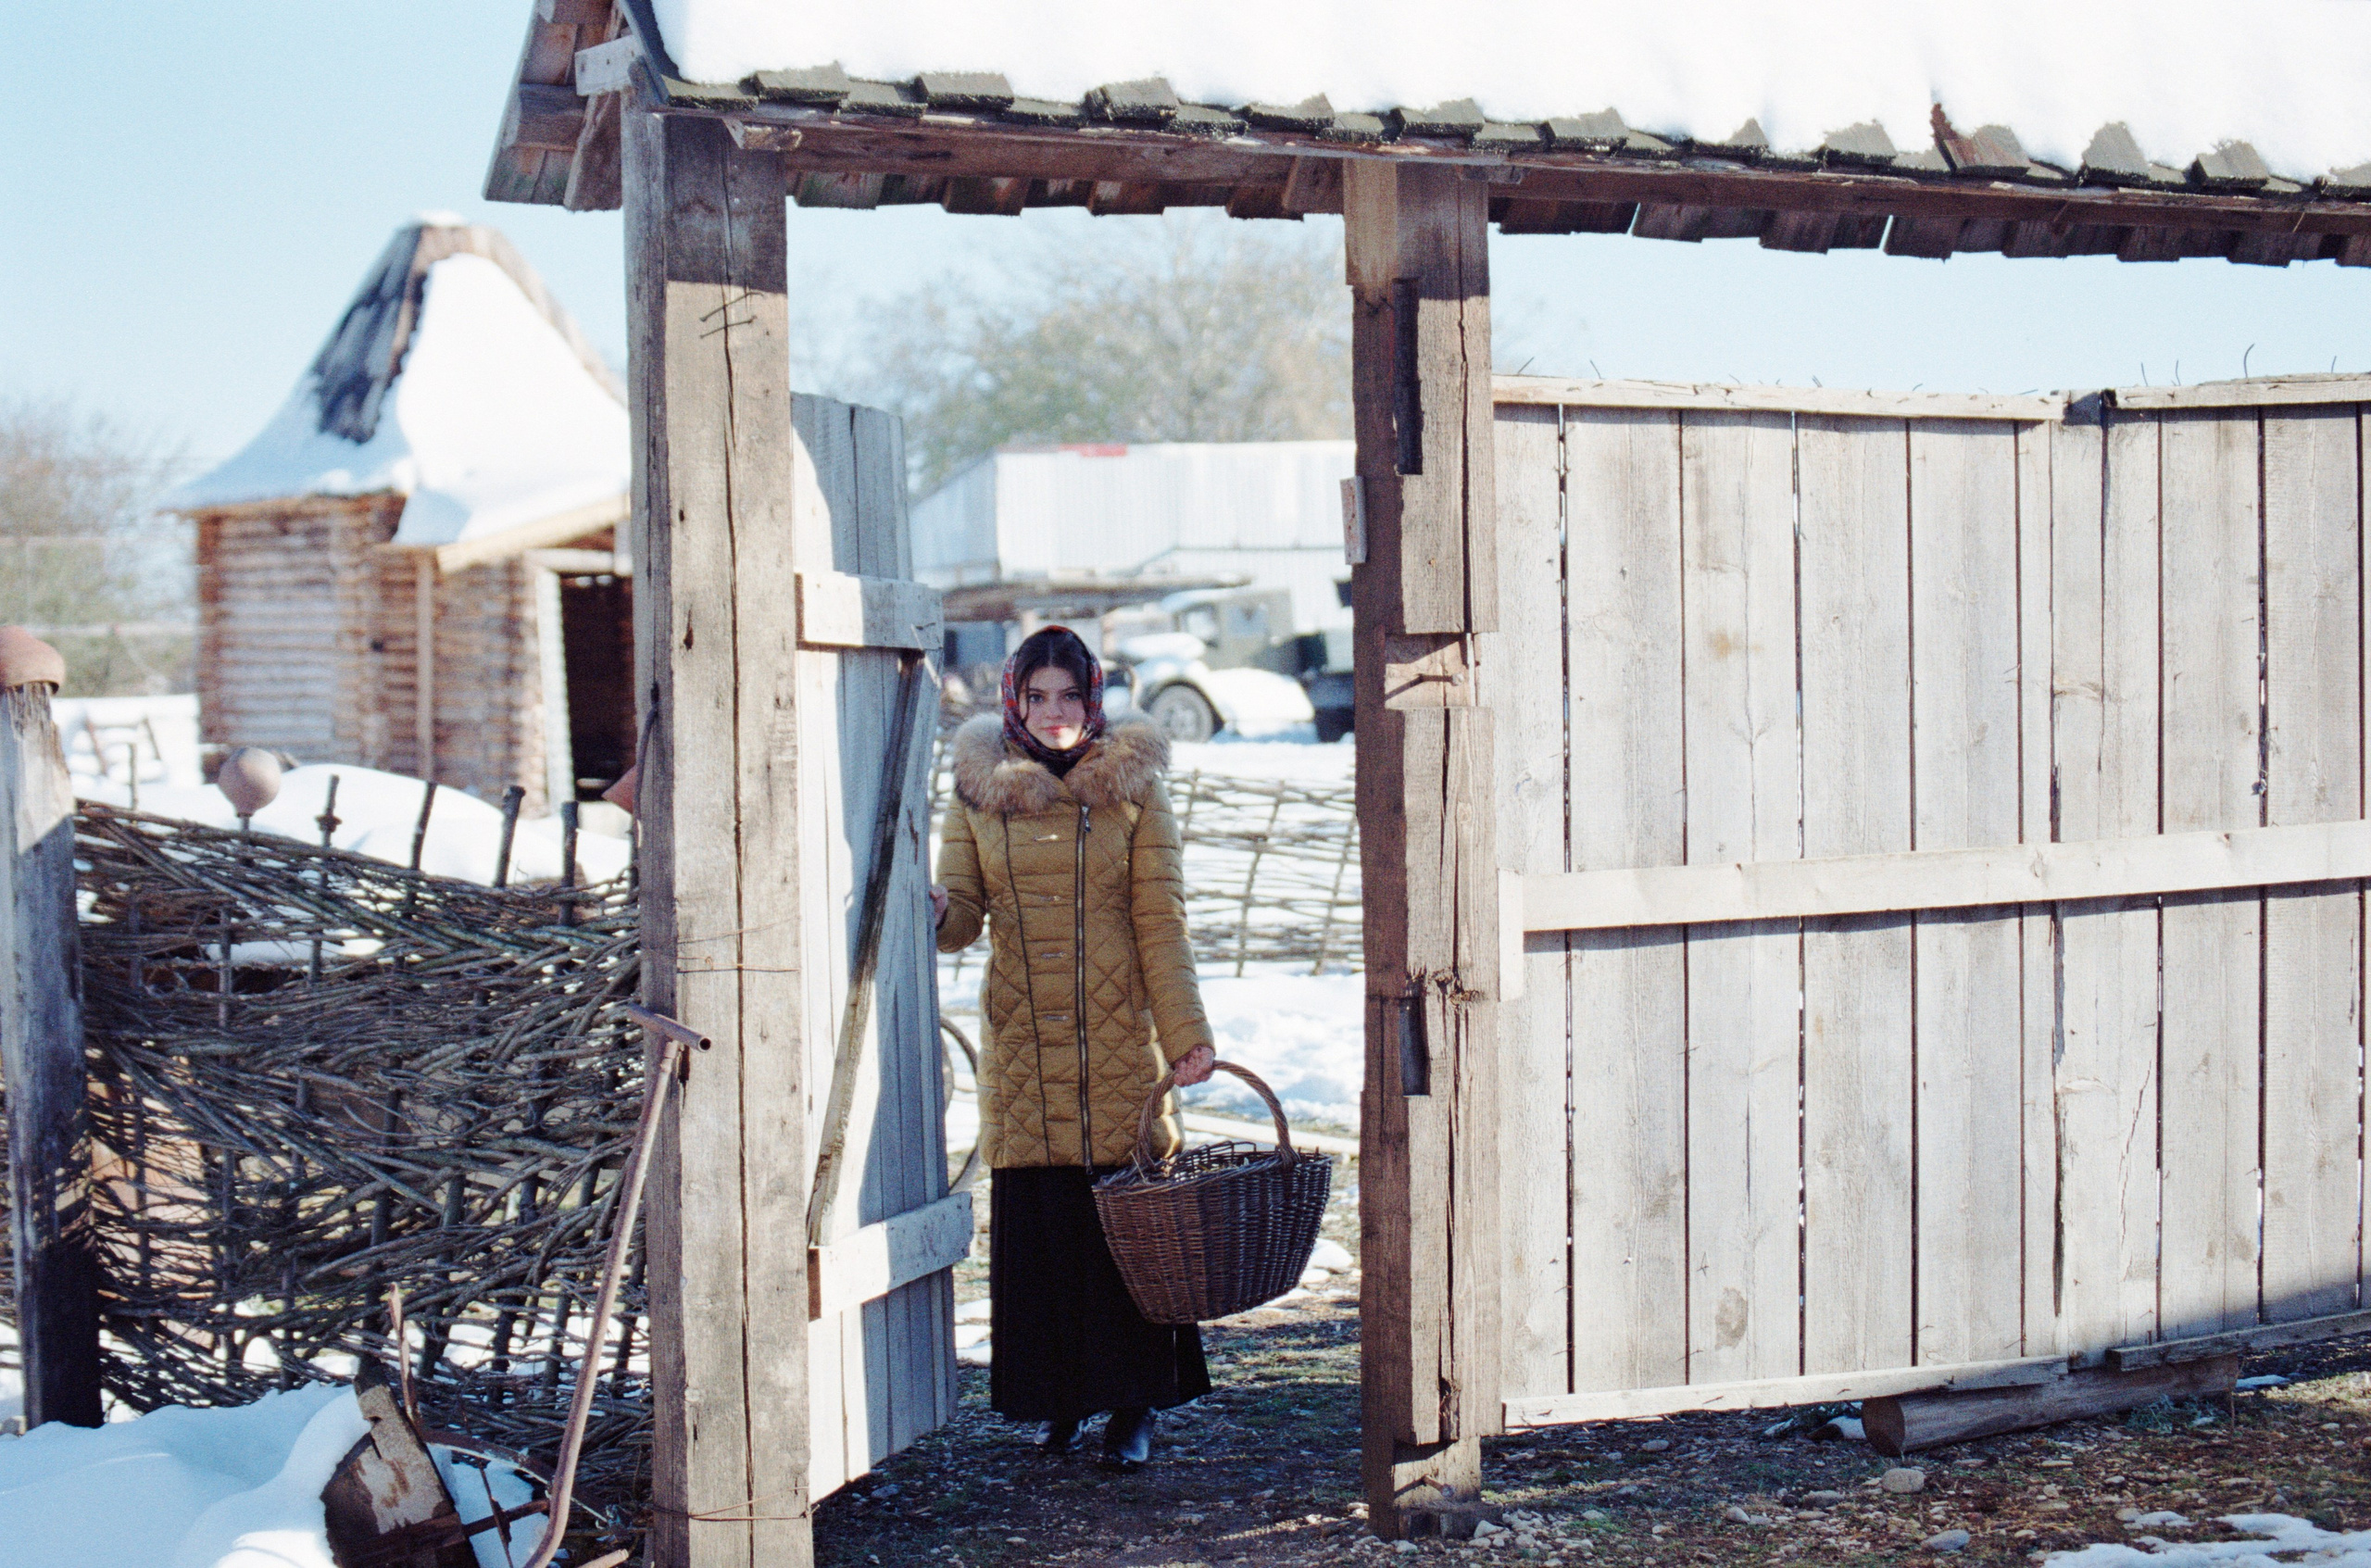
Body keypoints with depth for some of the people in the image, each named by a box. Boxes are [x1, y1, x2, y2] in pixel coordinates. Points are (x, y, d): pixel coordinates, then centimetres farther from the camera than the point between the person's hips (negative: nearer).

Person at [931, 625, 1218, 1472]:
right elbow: (962, 915, 5)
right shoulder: (979, 792, 5)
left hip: (1118, 1043, -1)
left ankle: (1133, 1406, 11)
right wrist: (935, 913, -19)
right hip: (1024, 1045, 1)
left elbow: (1161, 923, 1)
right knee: (1035, 1225, 2)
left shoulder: (1133, 789, 2)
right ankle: (1059, 1401, 17)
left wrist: (1187, 1034, -4)